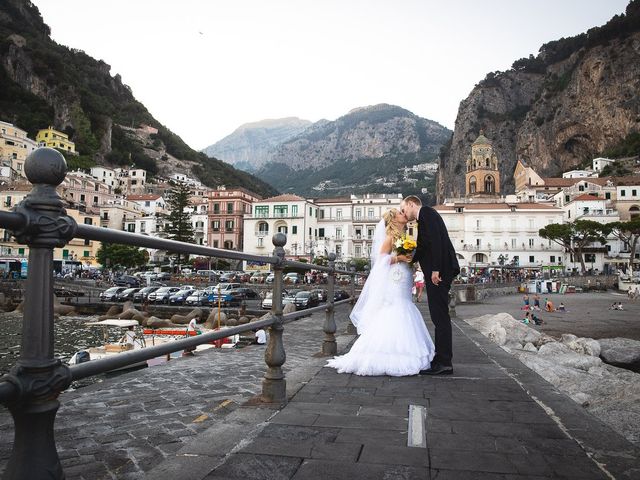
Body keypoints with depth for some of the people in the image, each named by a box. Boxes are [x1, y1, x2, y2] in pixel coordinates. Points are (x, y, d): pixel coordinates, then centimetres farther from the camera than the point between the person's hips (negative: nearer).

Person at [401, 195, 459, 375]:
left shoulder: (426, 212, -4)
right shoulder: (424, 219, 25)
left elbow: (436, 240, -17)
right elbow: (422, 248, 23)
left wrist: (435, 269, -22)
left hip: (439, 271, -10)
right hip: (436, 271, 10)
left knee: (440, 315, -8)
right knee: (439, 316, 12)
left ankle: (444, 363, -3)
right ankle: (441, 359, 18)